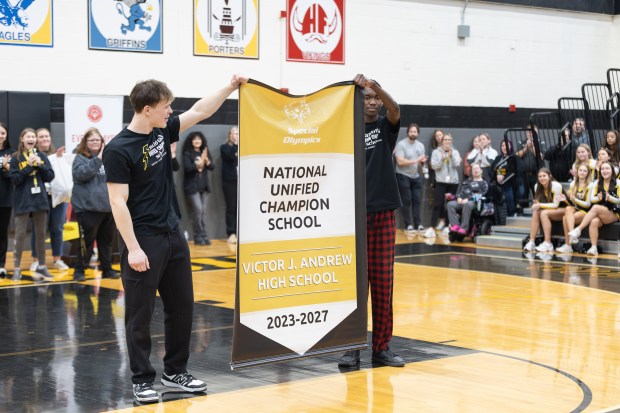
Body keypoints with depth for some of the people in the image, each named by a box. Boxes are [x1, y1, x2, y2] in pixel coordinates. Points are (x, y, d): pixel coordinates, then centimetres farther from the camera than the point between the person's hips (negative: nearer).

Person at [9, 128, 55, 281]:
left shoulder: (42, 156, 7)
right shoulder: (16, 158, -2)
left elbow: (50, 177, 3)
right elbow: (14, 179, -11)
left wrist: (39, 165, -11)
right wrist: (29, 166, -17)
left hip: (40, 200, 3)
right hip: (22, 202, -3)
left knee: (41, 234, 9)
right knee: (20, 235, -3)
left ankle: (41, 267, 18)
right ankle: (17, 269, 2)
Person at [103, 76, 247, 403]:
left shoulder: (163, 131, 6)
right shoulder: (118, 149, -15)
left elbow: (199, 112, 19)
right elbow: (118, 202, -17)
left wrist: (230, 88, 16)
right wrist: (133, 248, -20)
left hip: (173, 236, 8)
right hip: (143, 241, -8)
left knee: (182, 308, 13)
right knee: (140, 314, 1)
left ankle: (175, 371, 25)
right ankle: (142, 379, 11)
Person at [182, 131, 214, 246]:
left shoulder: (205, 153, 10)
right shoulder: (187, 154, -4)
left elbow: (212, 167, 2)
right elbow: (188, 168, -16)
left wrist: (206, 160, -15)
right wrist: (199, 163, -21)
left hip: (204, 186, 5)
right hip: (192, 186, -5)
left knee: (203, 212, 5)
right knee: (197, 210, -11)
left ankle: (203, 236, 8)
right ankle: (199, 237, -6)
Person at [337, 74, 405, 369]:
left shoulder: (386, 126, 8)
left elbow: (395, 109, -16)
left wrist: (374, 84, -30)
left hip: (383, 212, 1)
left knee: (383, 282, 3)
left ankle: (381, 346, 11)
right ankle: (353, 346, 7)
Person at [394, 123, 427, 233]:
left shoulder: (420, 145, 9)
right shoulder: (401, 144, -13)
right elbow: (400, 162, -21)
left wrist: (423, 161, -10)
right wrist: (416, 161, -22)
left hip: (416, 176, 6)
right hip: (403, 176, -6)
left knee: (417, 200, 4)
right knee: (406, 201, -3)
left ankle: (418, 224, 7)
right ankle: (408, 225, 1)